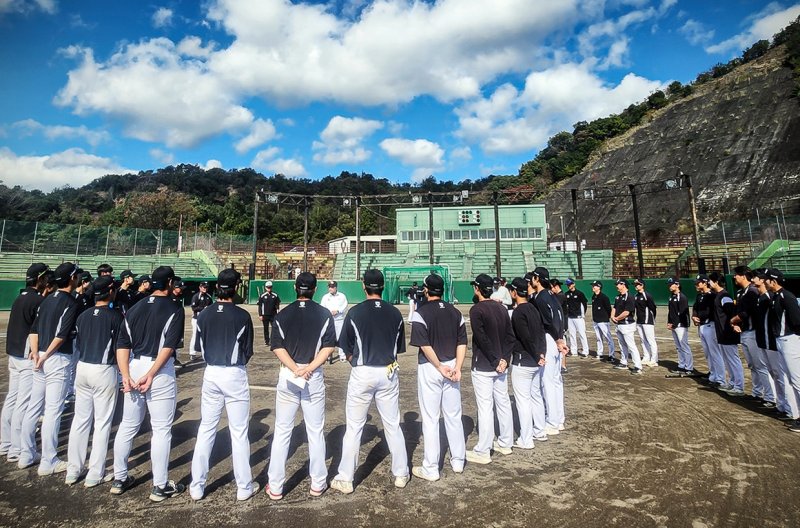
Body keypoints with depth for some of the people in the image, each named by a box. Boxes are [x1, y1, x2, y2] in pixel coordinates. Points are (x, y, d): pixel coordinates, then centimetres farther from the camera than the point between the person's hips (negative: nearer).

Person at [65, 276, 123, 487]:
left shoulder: (83, 316, 6)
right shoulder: (115, 316, -12)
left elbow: (78, 345, 13)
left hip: (82, 368, 6)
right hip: (105, 370, -6)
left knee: (80, 419, 16)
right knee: (102, 422, 4)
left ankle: (73, 471, 24)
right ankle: (95, 475, 10)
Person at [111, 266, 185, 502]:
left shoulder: (135, 308, 10)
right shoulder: (174, 308, -7)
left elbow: (123, 344, 3)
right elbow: (169, 346, -17)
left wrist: (125, 375, -3)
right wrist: (151, 374, -16)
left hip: (134, 368, 6)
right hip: (160, 371, -6)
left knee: (127, 426, 19)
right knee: (161, 429, 3)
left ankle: (119, 479, 32)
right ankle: (160, 487, 12)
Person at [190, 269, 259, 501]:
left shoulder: (203, 315, -1)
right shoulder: (242, 316, -13)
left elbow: (200, 347, 8)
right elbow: (248, 352, -4)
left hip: (211, 374, 4)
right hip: (235, 375, -4)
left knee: (205, 430, 15)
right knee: (239, 432, 6)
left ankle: (197, 487, 24)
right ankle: (244, 487, 17)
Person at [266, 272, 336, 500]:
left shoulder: (283, 314, 1)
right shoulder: (324, 314, -2)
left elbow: (277, 347, -9)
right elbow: (329, 346, -11)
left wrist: (295, 369, -16)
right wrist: (309, 369, -15)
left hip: (287, 376, 1)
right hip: (314, 377, -1)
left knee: (282, 431, 11)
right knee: (315, 431, 11)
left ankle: (275, 487, 19)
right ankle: (317, 484, 21)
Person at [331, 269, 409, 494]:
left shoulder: (355, 312, -8)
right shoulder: (395, 313, 0)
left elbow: (347, 349, -2)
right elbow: (399, 348, 8)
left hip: (362, 374, -3)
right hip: (389, 373, 3)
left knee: (354, 427, 8)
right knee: (393, 425, 14)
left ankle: (345, 479, 18)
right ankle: (401, 474, 26)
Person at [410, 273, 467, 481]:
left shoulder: (421, 313, -11)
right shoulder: (455, 312, 5)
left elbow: (425, 345, -18)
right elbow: (462, 343, 1)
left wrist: (440, 367, -12)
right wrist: (457, 368, -5)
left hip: (430, 369, -5)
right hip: (451, 367, 5)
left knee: (430, 419, 3)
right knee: (454, 416, 16)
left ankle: (430, 469, 12)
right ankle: (458, 461, 28)